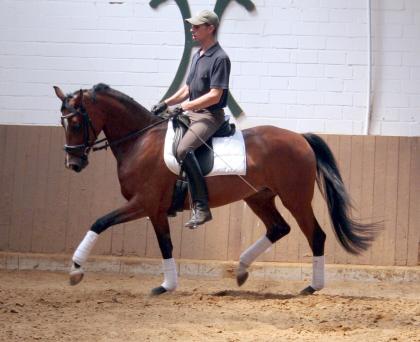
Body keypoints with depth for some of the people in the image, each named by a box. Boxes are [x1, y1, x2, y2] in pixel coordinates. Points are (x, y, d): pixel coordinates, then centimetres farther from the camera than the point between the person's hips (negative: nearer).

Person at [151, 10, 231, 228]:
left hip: (210, 116, -10)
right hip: (192, 113, 10)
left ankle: (201, 207, -31)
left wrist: (184, 107, -22)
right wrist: (166, 104, 7)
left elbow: (214, 95, -20)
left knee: (183, 149, -32)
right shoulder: (197, 56, 15)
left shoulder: (219, 58, -13)